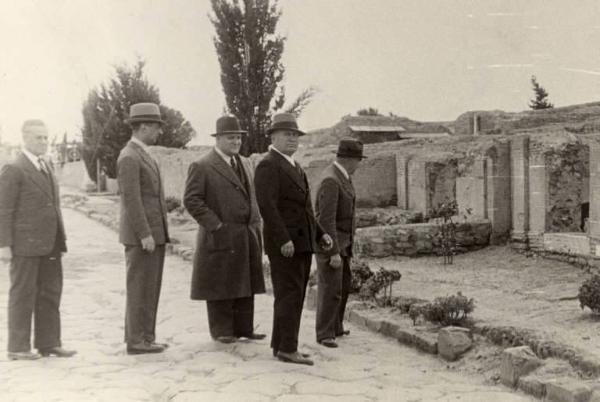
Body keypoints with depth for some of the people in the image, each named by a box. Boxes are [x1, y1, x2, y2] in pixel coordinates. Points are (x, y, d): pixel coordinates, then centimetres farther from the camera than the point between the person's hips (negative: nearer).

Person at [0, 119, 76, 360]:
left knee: (50, 294, 8)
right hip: (25, 244, -8)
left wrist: (60, 241, 16)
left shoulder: (46, 168, 18)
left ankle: (48, 344, 15)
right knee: (23, 295, -1)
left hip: (49, 245, 8)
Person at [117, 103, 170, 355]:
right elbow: (131, 200, -19)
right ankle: (137, 341, 3)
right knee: (140, 288, -4)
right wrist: (145, 234, -22)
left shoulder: (143, 156, 18)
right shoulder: (129, 158, -14)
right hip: (141, 236, -10)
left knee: (148, 288, 13)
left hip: (153, 234, 10)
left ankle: (143, 337, 20)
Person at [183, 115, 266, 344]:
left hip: (248, 237, 7)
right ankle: (221, 330, 12)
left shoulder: (245, 164, 16)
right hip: (221, 237, -7)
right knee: (220, 285, 2)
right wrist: (215, 224, -15)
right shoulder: (202, 166, -7)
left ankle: (244, 327, 20)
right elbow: (191, 200, -12)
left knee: (245, 283, 11)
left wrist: (255, 224, 11)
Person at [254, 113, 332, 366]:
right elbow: (267, 206, -20)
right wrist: (283, 240, -25)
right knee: (290, 295, -8)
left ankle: (281, 346, 17)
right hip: (285, 243, -9)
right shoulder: (268, 166, -10)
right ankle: (287, 348, -4)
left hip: (302, 242, 9)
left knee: (293, 296, 11)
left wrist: (320, 233, 16)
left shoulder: (294, 167, 20)